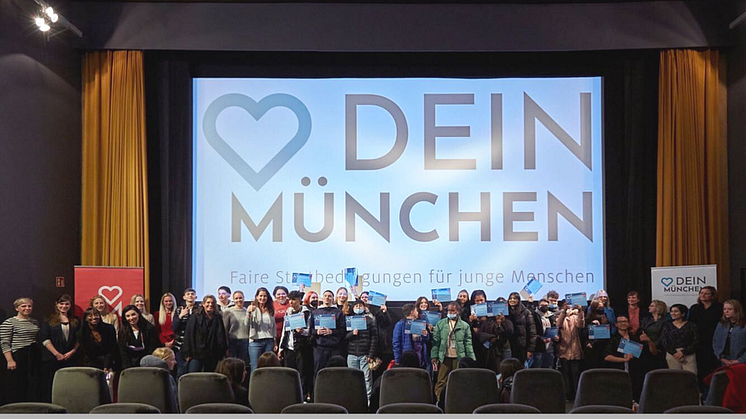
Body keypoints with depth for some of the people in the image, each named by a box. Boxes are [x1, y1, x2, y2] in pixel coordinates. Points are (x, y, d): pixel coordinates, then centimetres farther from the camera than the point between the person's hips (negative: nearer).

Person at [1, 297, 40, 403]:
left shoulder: (35, 322, 14)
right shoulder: (9, 323, -5)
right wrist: (10, 360, -17)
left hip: (34, 357, 6)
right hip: (18, 357, -6)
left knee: (33, 388, 6)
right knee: (15, 388, -2)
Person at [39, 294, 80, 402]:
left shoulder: (75, 321, 13)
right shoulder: (49, 321, 5)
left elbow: (79, 339, 11)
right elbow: (45, 339, -3)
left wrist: (72, 352, -5)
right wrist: (57, 354, -10)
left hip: (71, 359, 2)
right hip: (52, 359, -2)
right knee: (50, 387, -3)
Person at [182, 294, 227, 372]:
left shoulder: (218, 319, 7)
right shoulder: (195, 317, 1)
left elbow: (221, 337, 6)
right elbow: (188, 335, -2)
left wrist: (222, 353, 0)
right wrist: (188, 354, -7)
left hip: (212, 356, 2)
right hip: (196, 354, -2)